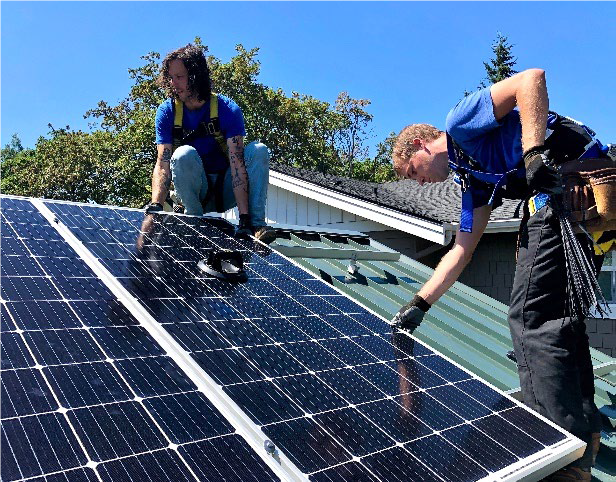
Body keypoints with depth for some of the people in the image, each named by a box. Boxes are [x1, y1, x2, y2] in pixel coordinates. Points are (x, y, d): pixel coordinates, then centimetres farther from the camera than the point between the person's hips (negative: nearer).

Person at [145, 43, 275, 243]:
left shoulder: (228, 109, -14)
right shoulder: (167, 112, -8)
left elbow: (237, 163, -24)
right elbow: (162, 165, -16)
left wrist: (244, 215, -34)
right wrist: (156, 205, -35)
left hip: (225, 191, 0)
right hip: (194, 192, 0)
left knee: (259, 150, -23)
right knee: (184, 155, -30)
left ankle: (254, 222, -28)